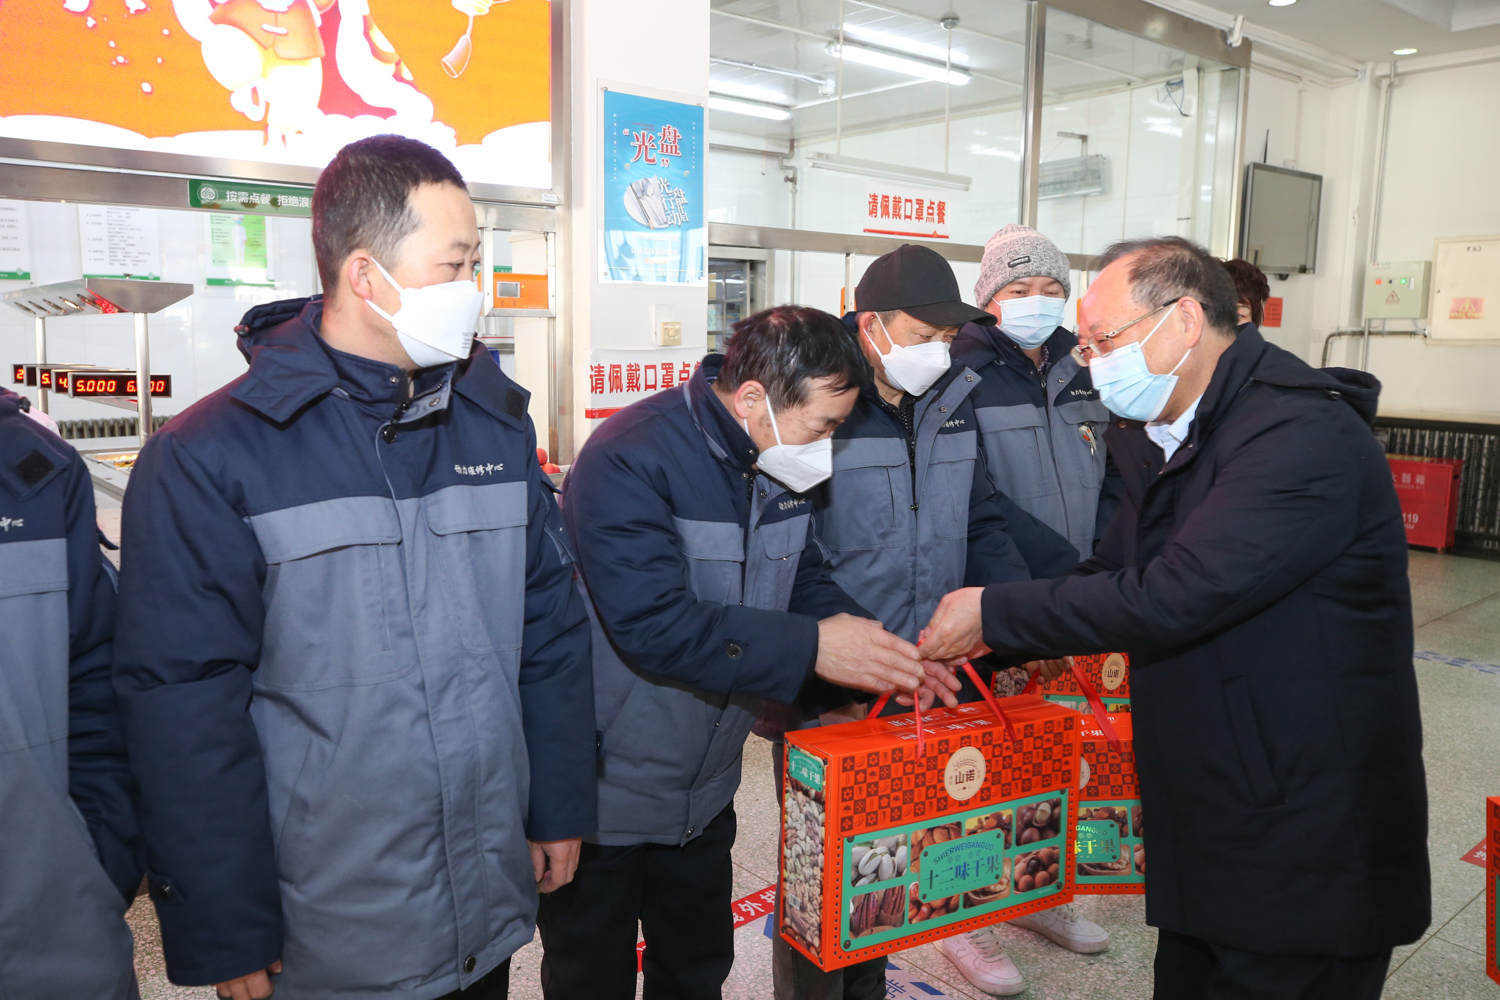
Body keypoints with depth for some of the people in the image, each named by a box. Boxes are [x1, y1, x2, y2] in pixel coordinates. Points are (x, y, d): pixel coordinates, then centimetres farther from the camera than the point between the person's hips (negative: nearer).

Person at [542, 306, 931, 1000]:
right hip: (604, 797, -7)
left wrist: (883, 652, -12)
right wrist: (812, 648, -33)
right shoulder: (630, 460, -26)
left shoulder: (780, 464, 0)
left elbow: (806, 580, 6)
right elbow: (655, 623, -33)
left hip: (705, 794, 7)